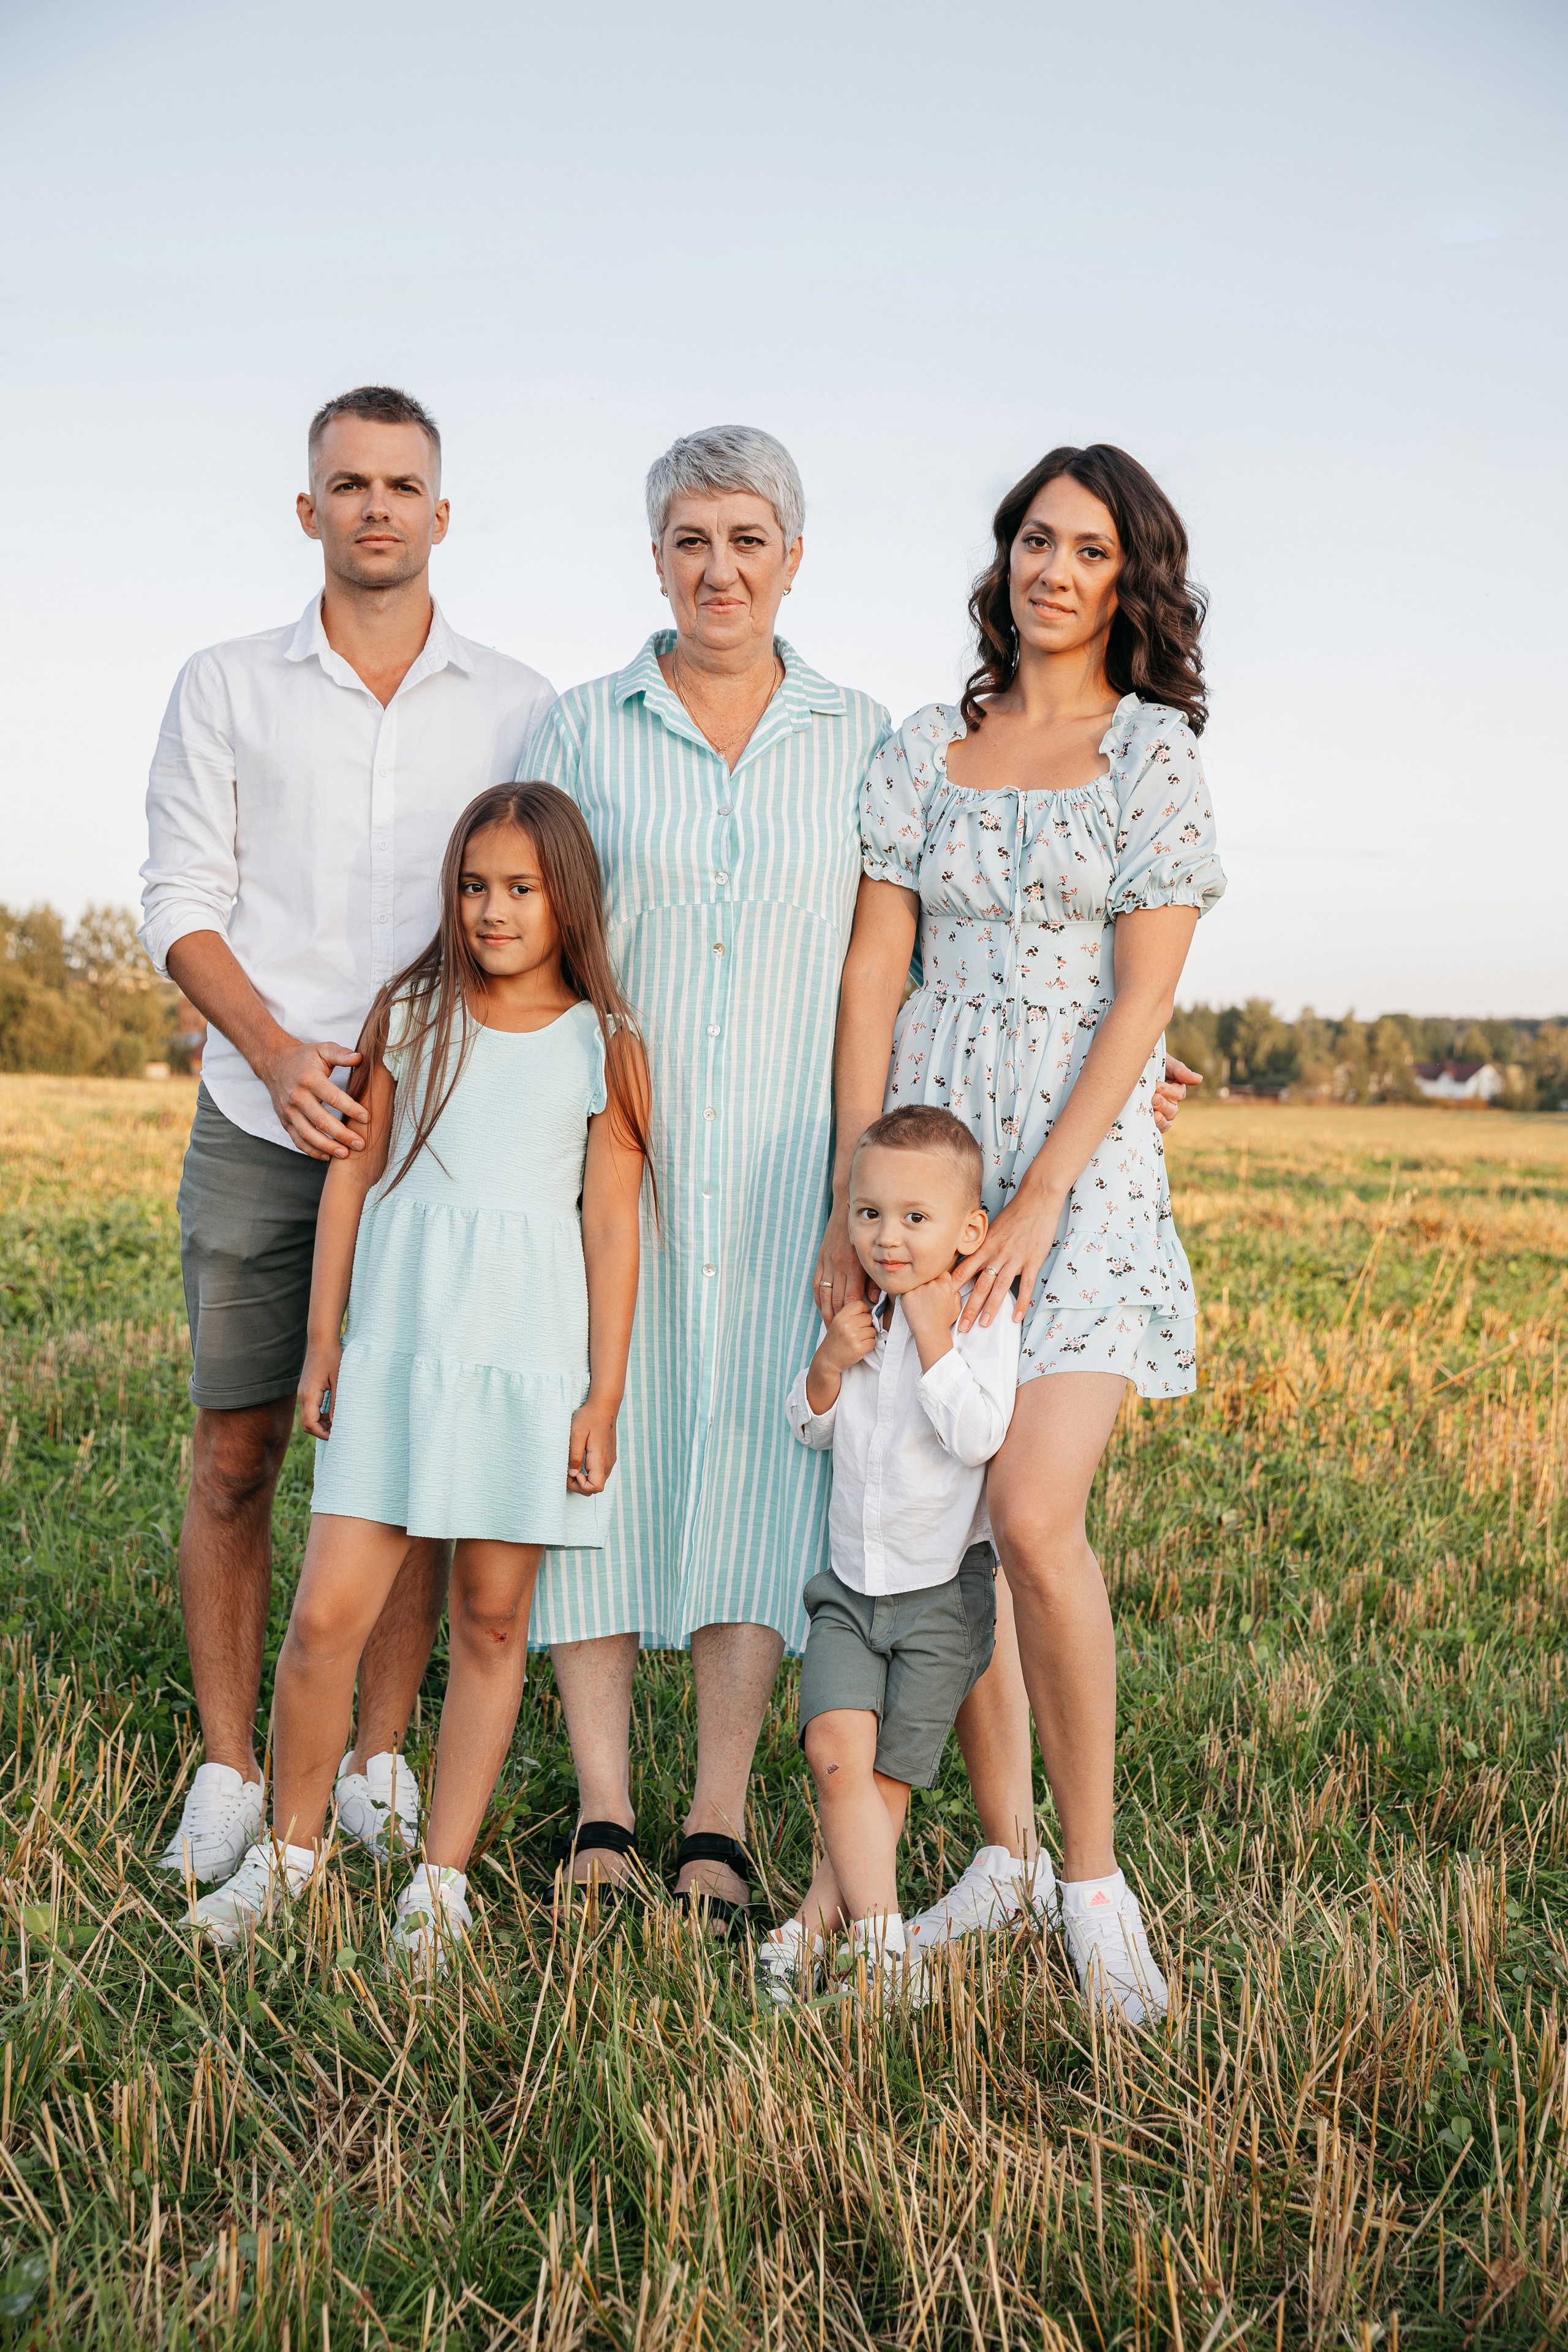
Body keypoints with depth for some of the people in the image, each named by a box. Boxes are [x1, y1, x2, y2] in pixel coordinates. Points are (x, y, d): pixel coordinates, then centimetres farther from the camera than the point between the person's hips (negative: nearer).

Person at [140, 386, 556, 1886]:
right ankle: (228, 1772, 13)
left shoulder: (517, 707, 8)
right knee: (236, 1448, 2)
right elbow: (182, 904, 2)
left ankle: (378, 1763, 16)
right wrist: (277, 1053, -13)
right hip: (259, 1128, 0)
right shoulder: (226, 689, 7)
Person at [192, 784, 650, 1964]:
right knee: (326, 1613, -3)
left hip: (529, 1358, -1)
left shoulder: (605, 1047, 2)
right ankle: (291, 1846, 18)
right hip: (397, 1350, 1)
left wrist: (605, 1395, -1)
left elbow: (612, 1227, 1)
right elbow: (354, 1175, 10)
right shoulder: (407, 1016, 7)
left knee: (493, 1621, 6)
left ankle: (443, 1876, 18)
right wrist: (323, 1340, 9)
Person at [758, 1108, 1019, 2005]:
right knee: (836, 1751, -13)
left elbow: (978, 1435, -24)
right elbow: (813, 1428, 16)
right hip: (851, 1583, 4)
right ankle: (880, 1944, -8)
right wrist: (828, 1364, -3)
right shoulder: (862, 1320, 7)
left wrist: (935, 1339, -23)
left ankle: (818, 1918, 10)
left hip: (943, 1592, -4)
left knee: (885, 1778, -1)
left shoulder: (984, 1322, -11)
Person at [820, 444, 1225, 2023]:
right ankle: (1001, 1850, 19)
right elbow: (870, 983, 6)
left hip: (1083, 1162, -3)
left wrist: (1038, 1201, -13)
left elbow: (1141, 1000, -6)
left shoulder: (1156, 750, 1)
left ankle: (1094, 1878, 1)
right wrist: (853, 1204, -1)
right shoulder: (926, 752, 10)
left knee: (1032, 1514, -16)